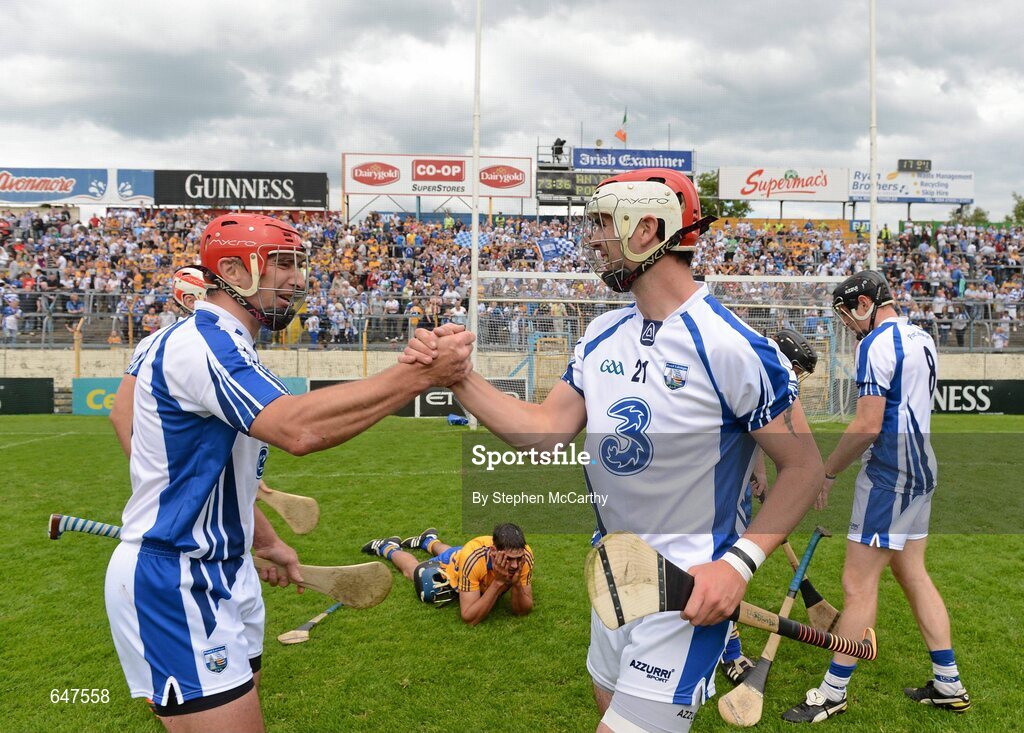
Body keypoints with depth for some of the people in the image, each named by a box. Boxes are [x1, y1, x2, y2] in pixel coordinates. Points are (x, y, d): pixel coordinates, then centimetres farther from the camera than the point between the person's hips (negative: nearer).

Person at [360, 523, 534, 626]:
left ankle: (429, 541, 68)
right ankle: (389, 548, 54)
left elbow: (523, 611, -28)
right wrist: (499, 583, -52)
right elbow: (469, 618, -45)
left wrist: (516, 584, -48)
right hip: (449, 569, -4)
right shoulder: (474, 557, -49)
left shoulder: (523, 555, -39)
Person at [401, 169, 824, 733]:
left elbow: (804, 468, -15)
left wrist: (739, 562, -25)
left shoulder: (730, 347, -21)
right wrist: (458, 377, -6)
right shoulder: (603, 335, 1)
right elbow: (546, 432, 1)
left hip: (690, 588, -8)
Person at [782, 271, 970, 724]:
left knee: (858, 583, -4)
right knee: (912, 573, 17)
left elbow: (867, 426, -21)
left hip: (887, 475, -10)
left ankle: (833, 694, 4)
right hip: (920, 468, 10)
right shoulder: (921, 338, 13)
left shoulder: (877, 343, -15)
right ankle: (948, 684, 25)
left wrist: (827, 472, -12)